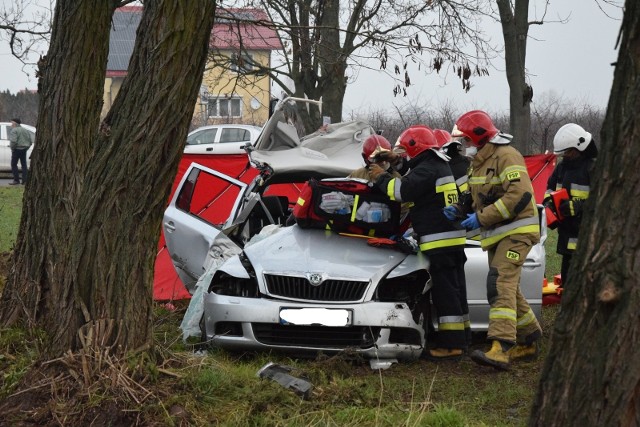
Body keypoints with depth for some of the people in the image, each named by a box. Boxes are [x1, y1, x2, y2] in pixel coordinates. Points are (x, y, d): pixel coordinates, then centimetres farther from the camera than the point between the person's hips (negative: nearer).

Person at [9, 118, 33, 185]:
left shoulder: (14, 130, -9)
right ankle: (25, 180, 5)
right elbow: (30, 141, 15)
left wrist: (12, 148, -9)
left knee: (14, 165, 0)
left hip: (17, 149, -7)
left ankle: (16, 180, -5)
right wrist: (26, 148, 18)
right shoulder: (25, 130, 16)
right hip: (24, 149, 7)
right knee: (24, 165, 9)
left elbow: (13, 141, -22)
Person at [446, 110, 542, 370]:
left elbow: (519, 195, -24)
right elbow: (477, 198, 23)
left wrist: (481, 217, -24)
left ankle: (501, 348, -32)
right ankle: (530, 340, 26)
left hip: (516, 231, -10)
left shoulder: (506, 156, -14)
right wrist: (459, 209, 0)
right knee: (508, 289, 14)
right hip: (496, 235, 10)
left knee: (500, 283, -22)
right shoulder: (478, 162, 17)